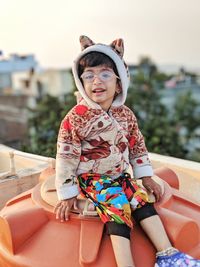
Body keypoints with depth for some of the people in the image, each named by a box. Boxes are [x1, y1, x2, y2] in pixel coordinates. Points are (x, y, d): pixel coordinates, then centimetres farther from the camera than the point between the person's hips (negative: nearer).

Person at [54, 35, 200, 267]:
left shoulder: (126, 115, 0)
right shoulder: (76, 117, -17)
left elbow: (137, 147, 10)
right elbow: (66, 156, -14)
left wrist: (146, 176, 8)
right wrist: (67, 195, -12)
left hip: (120, 176, 5)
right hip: (91, 179, -5)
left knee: (144, 201, -6)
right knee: (117, 212, -20)